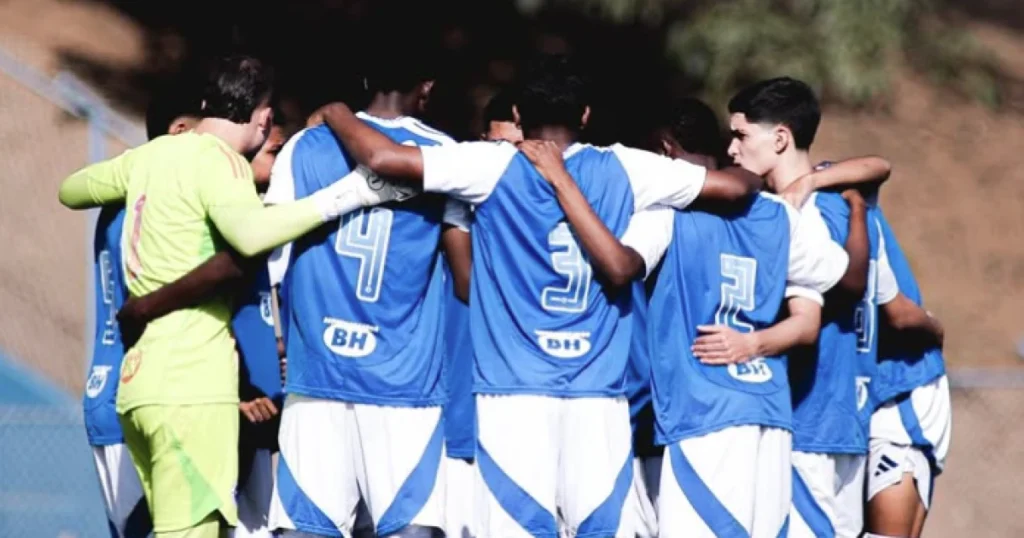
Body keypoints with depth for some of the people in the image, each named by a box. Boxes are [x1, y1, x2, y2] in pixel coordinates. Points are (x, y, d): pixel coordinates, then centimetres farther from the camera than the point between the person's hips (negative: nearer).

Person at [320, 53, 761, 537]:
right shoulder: (621, 169, 6)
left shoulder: (494, 167, -1)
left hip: (514, 391, -2)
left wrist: (336, 113, 13)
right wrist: (753, 177, 35)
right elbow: (737, 185, 12)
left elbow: (382, 158, -7)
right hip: (598, 394, 2)